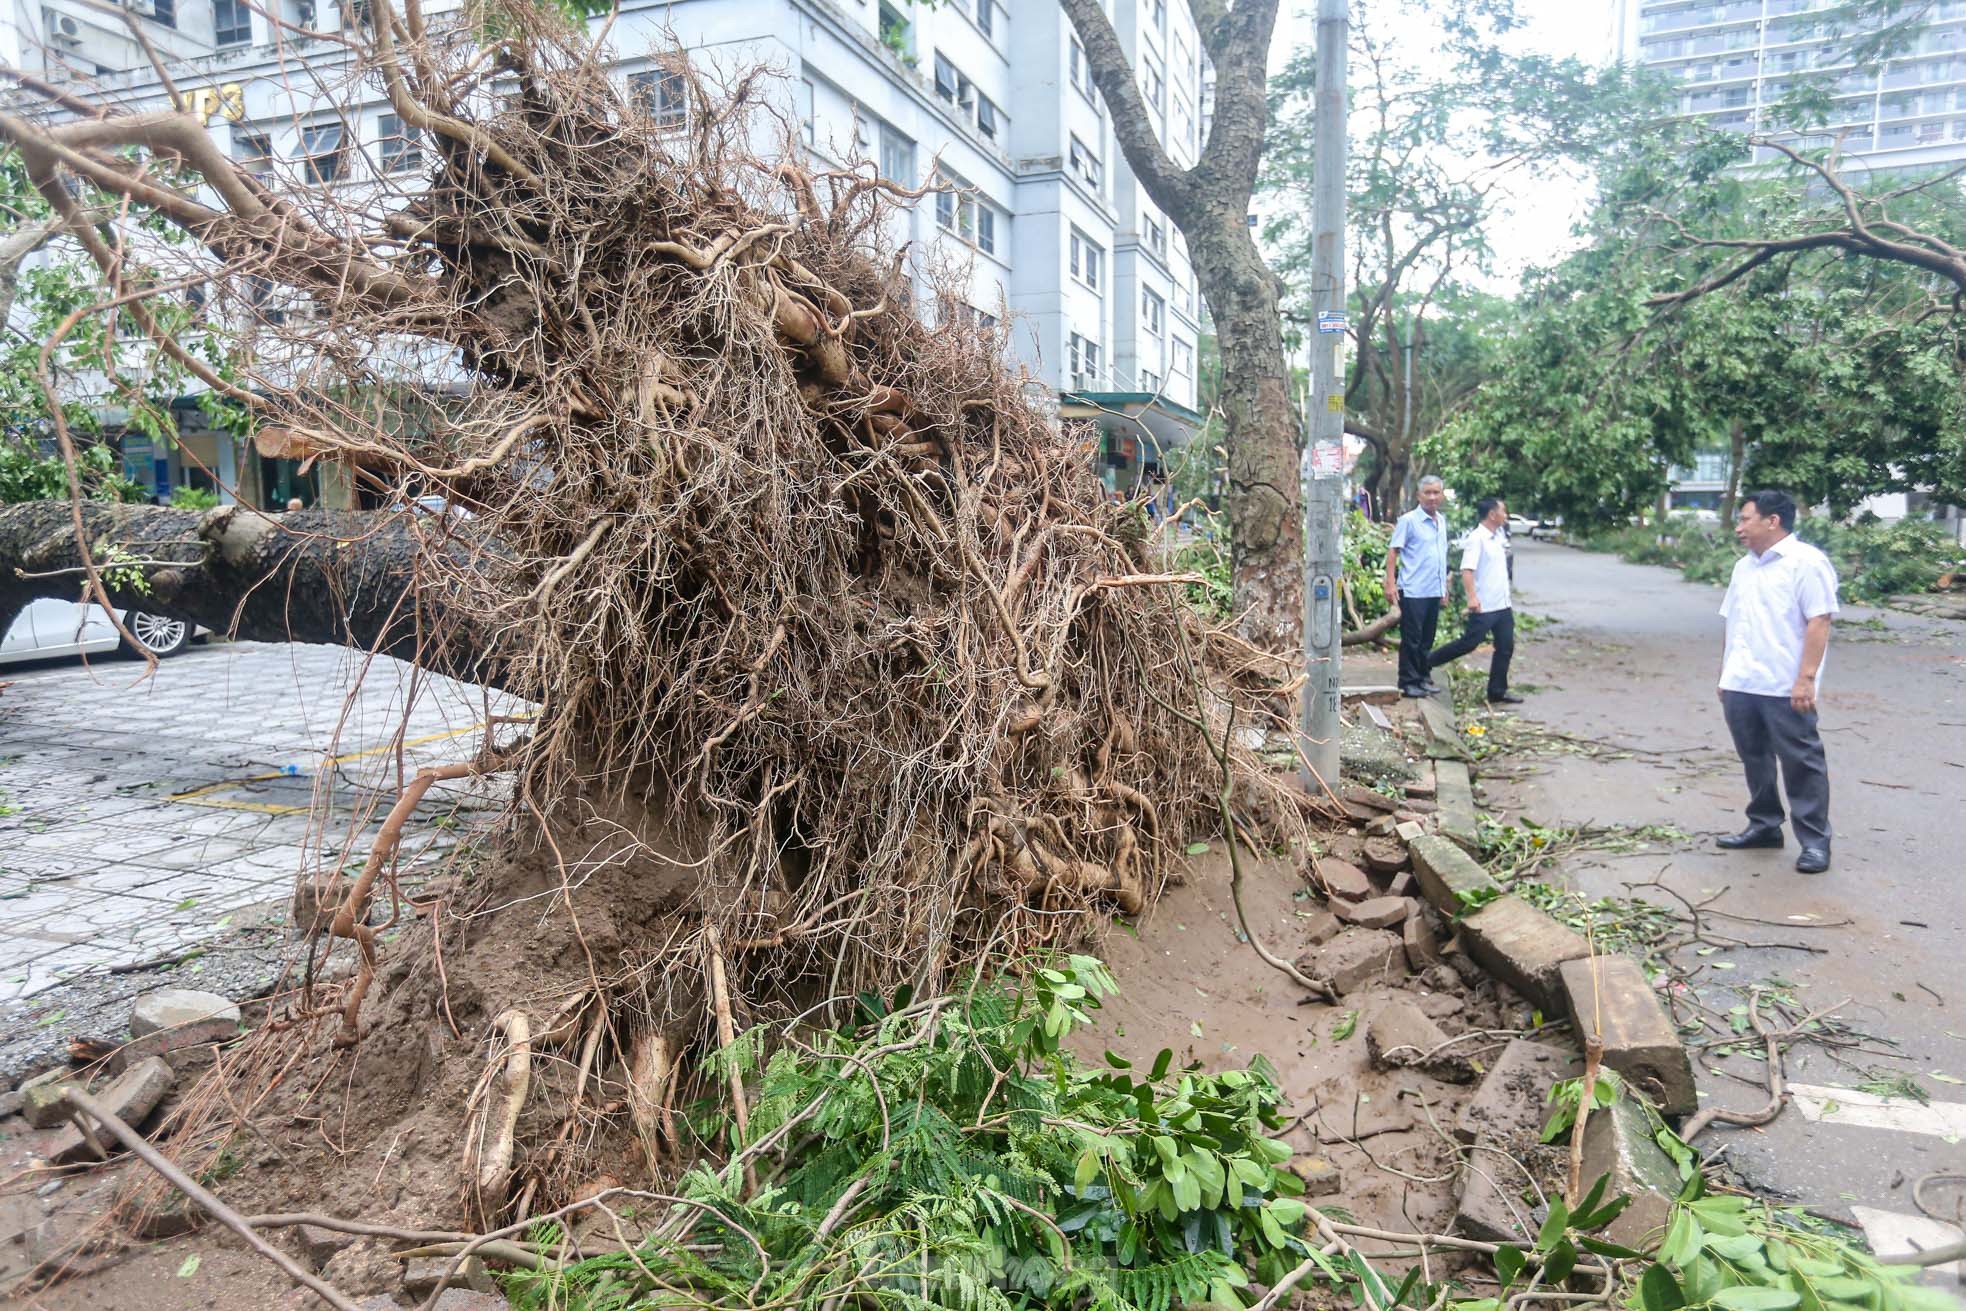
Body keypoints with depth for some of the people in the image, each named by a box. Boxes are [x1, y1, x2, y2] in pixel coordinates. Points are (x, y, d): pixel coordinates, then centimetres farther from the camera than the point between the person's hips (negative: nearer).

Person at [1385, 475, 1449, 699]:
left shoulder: (1442, 521, 13)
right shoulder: (1408, 520, -8)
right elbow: (1393, 551, -9)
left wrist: (1444, 585, 20)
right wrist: (1390, 584, -17)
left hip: (1434, 590, 7)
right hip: (1413, 591, -7)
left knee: (1427, 639, 13)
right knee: (1411, 639, -2)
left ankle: (1422, 678, 22)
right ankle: (1408, 682, 5)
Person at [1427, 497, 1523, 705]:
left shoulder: (1500, 535, 12)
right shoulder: (1477, 538, -15)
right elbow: (1467, 569, -25)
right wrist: (1472, 597, -33)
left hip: (1503, 605, 8)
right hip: (1484, 606, -8)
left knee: (1506, 647, 7)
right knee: (1468, 643, -4)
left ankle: (1497, 692, 13)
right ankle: (1426, 663, 12)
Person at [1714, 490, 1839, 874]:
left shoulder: (1805, 562, -8)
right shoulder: (1743, 567, 16)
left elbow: (1818, 622, -14)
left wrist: (1806, 678, -20)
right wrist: (1725, 674, 18)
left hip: (1785, 688, -7)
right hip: (1740, 685, 8)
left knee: (1800, 763, -1)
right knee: (1754, 759, 14)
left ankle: (1814, 841, 6)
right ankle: (1764, 825, 27)